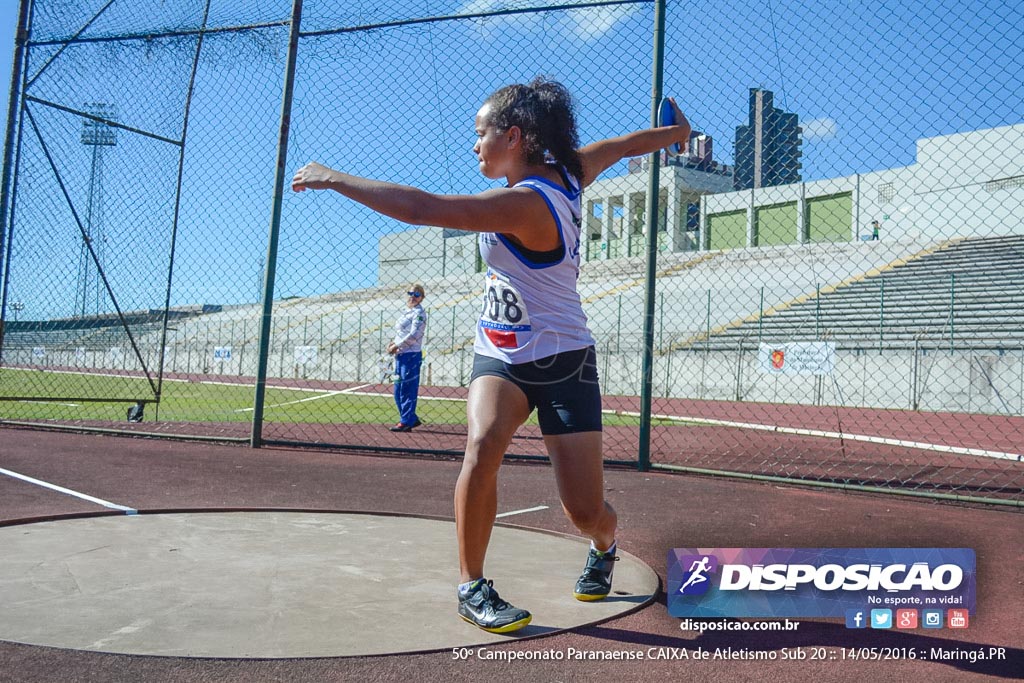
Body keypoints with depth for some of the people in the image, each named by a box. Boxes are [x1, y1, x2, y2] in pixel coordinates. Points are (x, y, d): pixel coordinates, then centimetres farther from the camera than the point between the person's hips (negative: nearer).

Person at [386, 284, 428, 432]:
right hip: (400, 356, 9)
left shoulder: (419, 313, -7)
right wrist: (393, 343, 4)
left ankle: (406, 422, 0)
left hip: (412, 355, -9)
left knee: (408, 389, -6)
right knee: (398, 391, 12)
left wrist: (396, 346, -13)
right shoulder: (404, 313, 18)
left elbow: (414, 335, -17)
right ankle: (412, 418, 23)